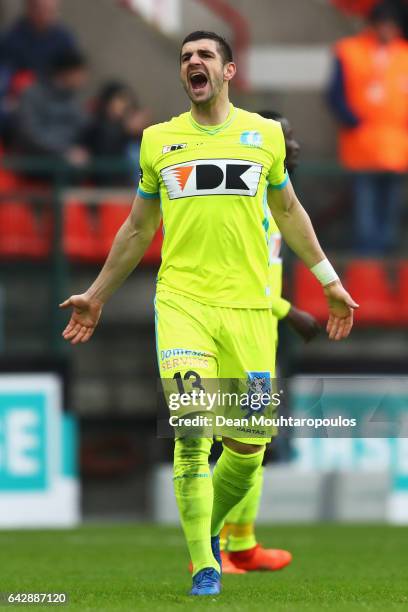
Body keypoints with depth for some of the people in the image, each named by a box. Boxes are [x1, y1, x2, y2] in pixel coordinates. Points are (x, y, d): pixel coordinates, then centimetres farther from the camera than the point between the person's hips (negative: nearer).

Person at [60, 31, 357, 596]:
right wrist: (97, 295, 23)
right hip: (181, 301, -1)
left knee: (248, 448, 0)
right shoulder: (158, 140, 9)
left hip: (249, 305, 1)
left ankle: (208, 527, 29)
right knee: (192, 433, -14)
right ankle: (204, 566, -6)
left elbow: (288, 211, 23)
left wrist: (330, 281, 24)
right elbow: (138, 228, 20)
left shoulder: (265, 134, 9)